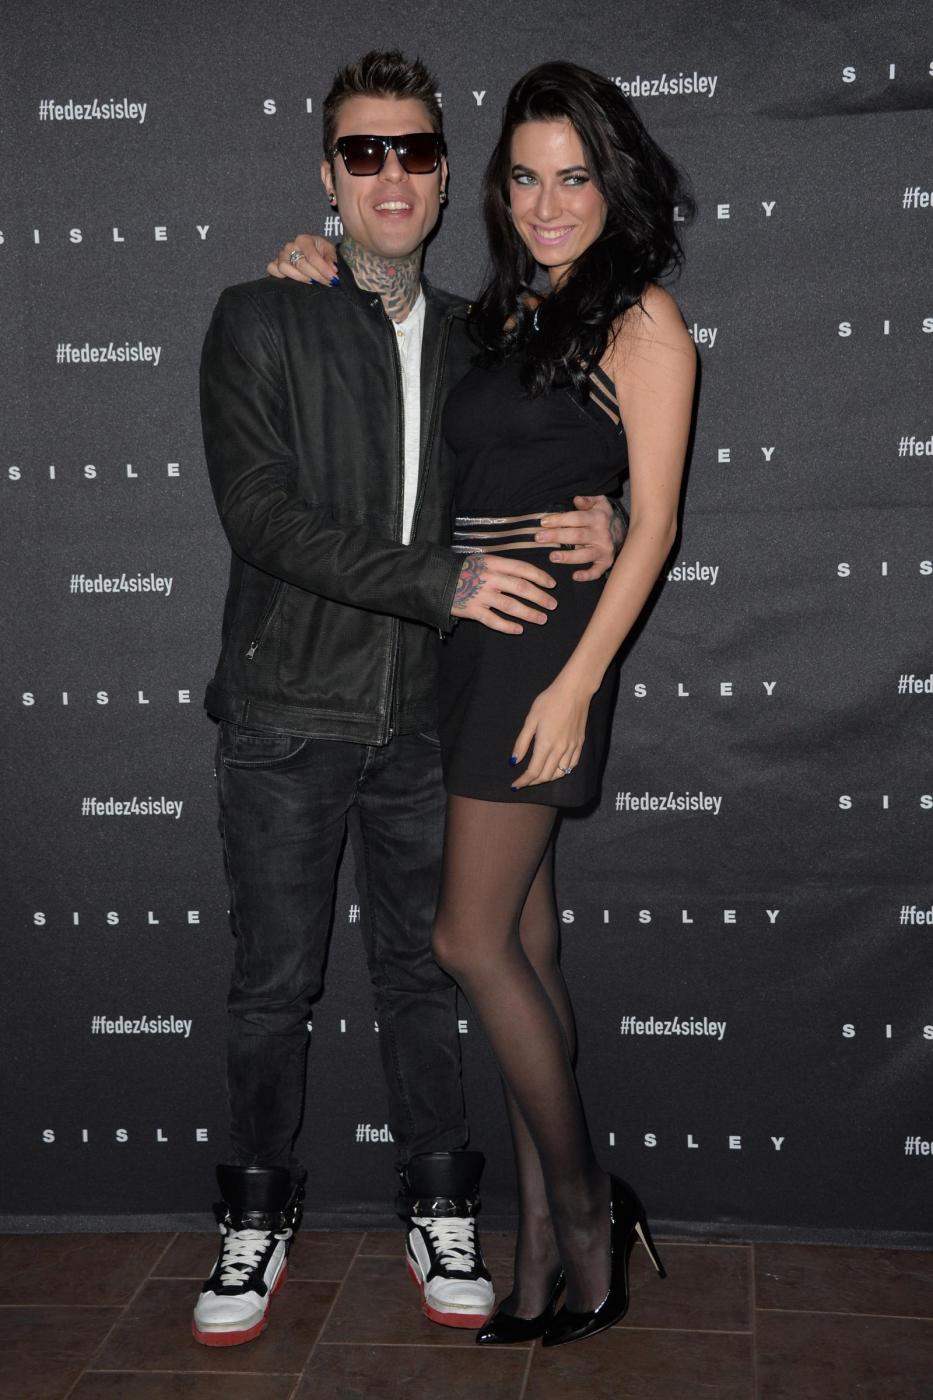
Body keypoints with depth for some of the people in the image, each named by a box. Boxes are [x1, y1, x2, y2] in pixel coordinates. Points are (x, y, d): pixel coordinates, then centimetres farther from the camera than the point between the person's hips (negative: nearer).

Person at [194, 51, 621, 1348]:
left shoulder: (469, 338, 9)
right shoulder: (260, 320, -4)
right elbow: (260, 512, -15)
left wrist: (575, 529, -7)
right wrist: (442, 583, -23)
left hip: (420, 716, 3)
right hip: (288, 715, -3)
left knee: (422, 968, 13)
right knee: (274, 981, 7)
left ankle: (439, 1212, 29)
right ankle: (258, 1219, 26)